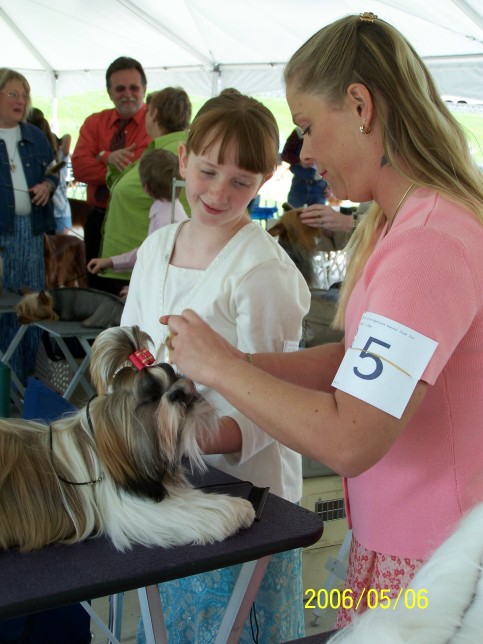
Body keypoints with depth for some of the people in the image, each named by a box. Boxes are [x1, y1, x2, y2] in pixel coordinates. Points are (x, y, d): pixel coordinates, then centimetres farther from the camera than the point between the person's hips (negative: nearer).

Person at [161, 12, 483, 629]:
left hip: (426, 561, -8)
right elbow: (358, 360, 8)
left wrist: (220, 367, -17)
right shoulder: (399, 222, 7)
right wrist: (239, 364, -3)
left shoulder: (433, 241, -26)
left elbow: (348, 441, -29)